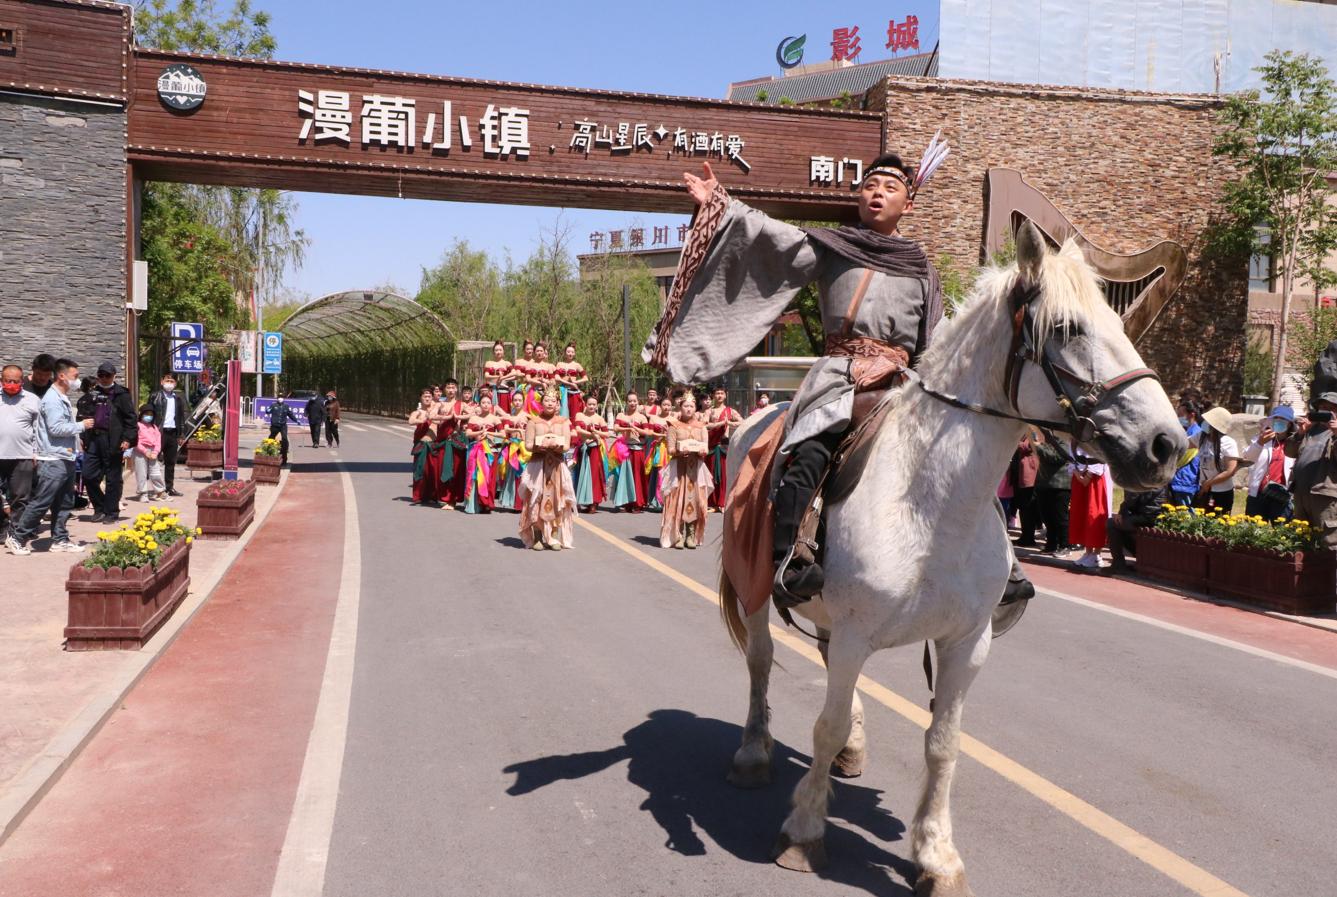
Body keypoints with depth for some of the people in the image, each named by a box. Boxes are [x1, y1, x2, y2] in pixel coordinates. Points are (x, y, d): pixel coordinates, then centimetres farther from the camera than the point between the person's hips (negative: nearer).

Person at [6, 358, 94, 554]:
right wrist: (81, 425, -12)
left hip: (65, 459, 10)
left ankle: (60, 540, 18)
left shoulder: (63, 398, 16)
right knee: (40, 503, -5)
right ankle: (17, 537, 4)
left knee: (62, 504, 12)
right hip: (53, 460, -10)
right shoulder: (52, 399, -13)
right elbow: (55, 428, -20)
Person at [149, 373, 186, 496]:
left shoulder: (179, 398, 12)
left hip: (173, 432, 4)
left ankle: (170, 487, 15)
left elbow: (182, 416, 14)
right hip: (159, 431, -4)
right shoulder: (155, 397, 0)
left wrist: (180, 434, 8)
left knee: (171, 462, 10)